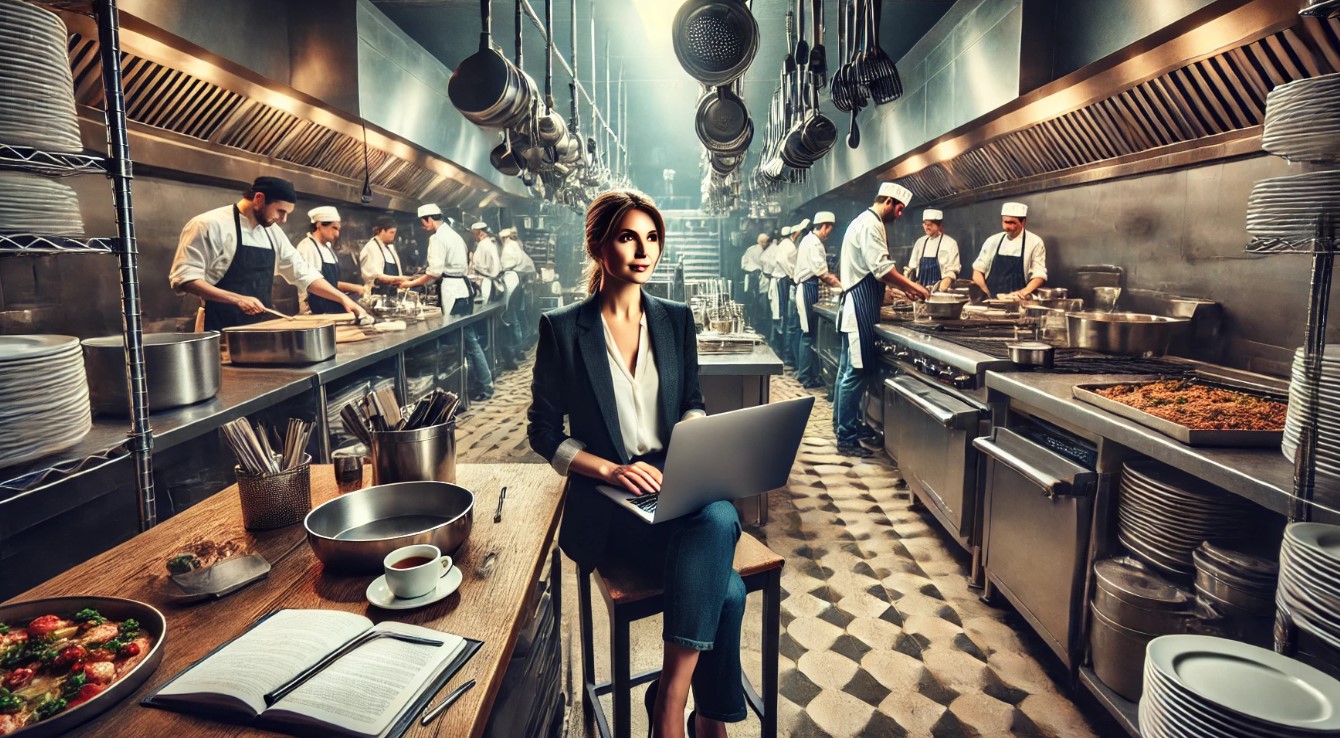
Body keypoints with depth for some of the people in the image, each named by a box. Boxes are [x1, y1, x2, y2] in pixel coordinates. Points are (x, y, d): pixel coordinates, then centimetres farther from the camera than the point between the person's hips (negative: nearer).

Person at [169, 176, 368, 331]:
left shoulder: (273, 232, 10)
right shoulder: (210, 225, -11)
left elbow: (303, 273, 13)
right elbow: (184, 277, -15)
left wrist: (343, 299, 2)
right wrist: (237, 299, -25)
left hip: (261, 327, 7)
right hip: (223, 331, -6)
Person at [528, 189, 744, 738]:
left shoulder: (676, 319, 10)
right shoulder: (562, 329, -2)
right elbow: (544, 432, -1)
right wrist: (609, 469, -17)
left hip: (677, 485, 4)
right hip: (607, 501, -4)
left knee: (719, 520, -33)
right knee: (725, 587, -27)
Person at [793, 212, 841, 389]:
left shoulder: (808, 240, 17)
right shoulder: (814, 243, -16)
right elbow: (822, 273, -20)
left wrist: (829, 277, 10)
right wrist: (839, 285, -10)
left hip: (804, 288, 11)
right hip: (808, 289, -11)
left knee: (805, 331, 16)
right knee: (809, 333, -7)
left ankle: (801, 370, 24)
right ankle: (807, 377, -3)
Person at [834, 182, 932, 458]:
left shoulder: (866, 222, 20)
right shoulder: (871, 224, -13)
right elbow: (881, 268, -22)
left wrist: (903, 287, 17)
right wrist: (912, 286, -13)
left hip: (856, 305, 11)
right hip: (861, 307, -11)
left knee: (849, 370, 15)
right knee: (856, 372, -9)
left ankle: (846, 424, 25)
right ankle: (847, 438, -6)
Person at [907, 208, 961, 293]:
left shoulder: (950, 243, -1)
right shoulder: (920, 242, 11)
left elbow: (952, 271, -4)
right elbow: (911, 267, 13)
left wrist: (941, 289, -18)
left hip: (940, 290, -4)